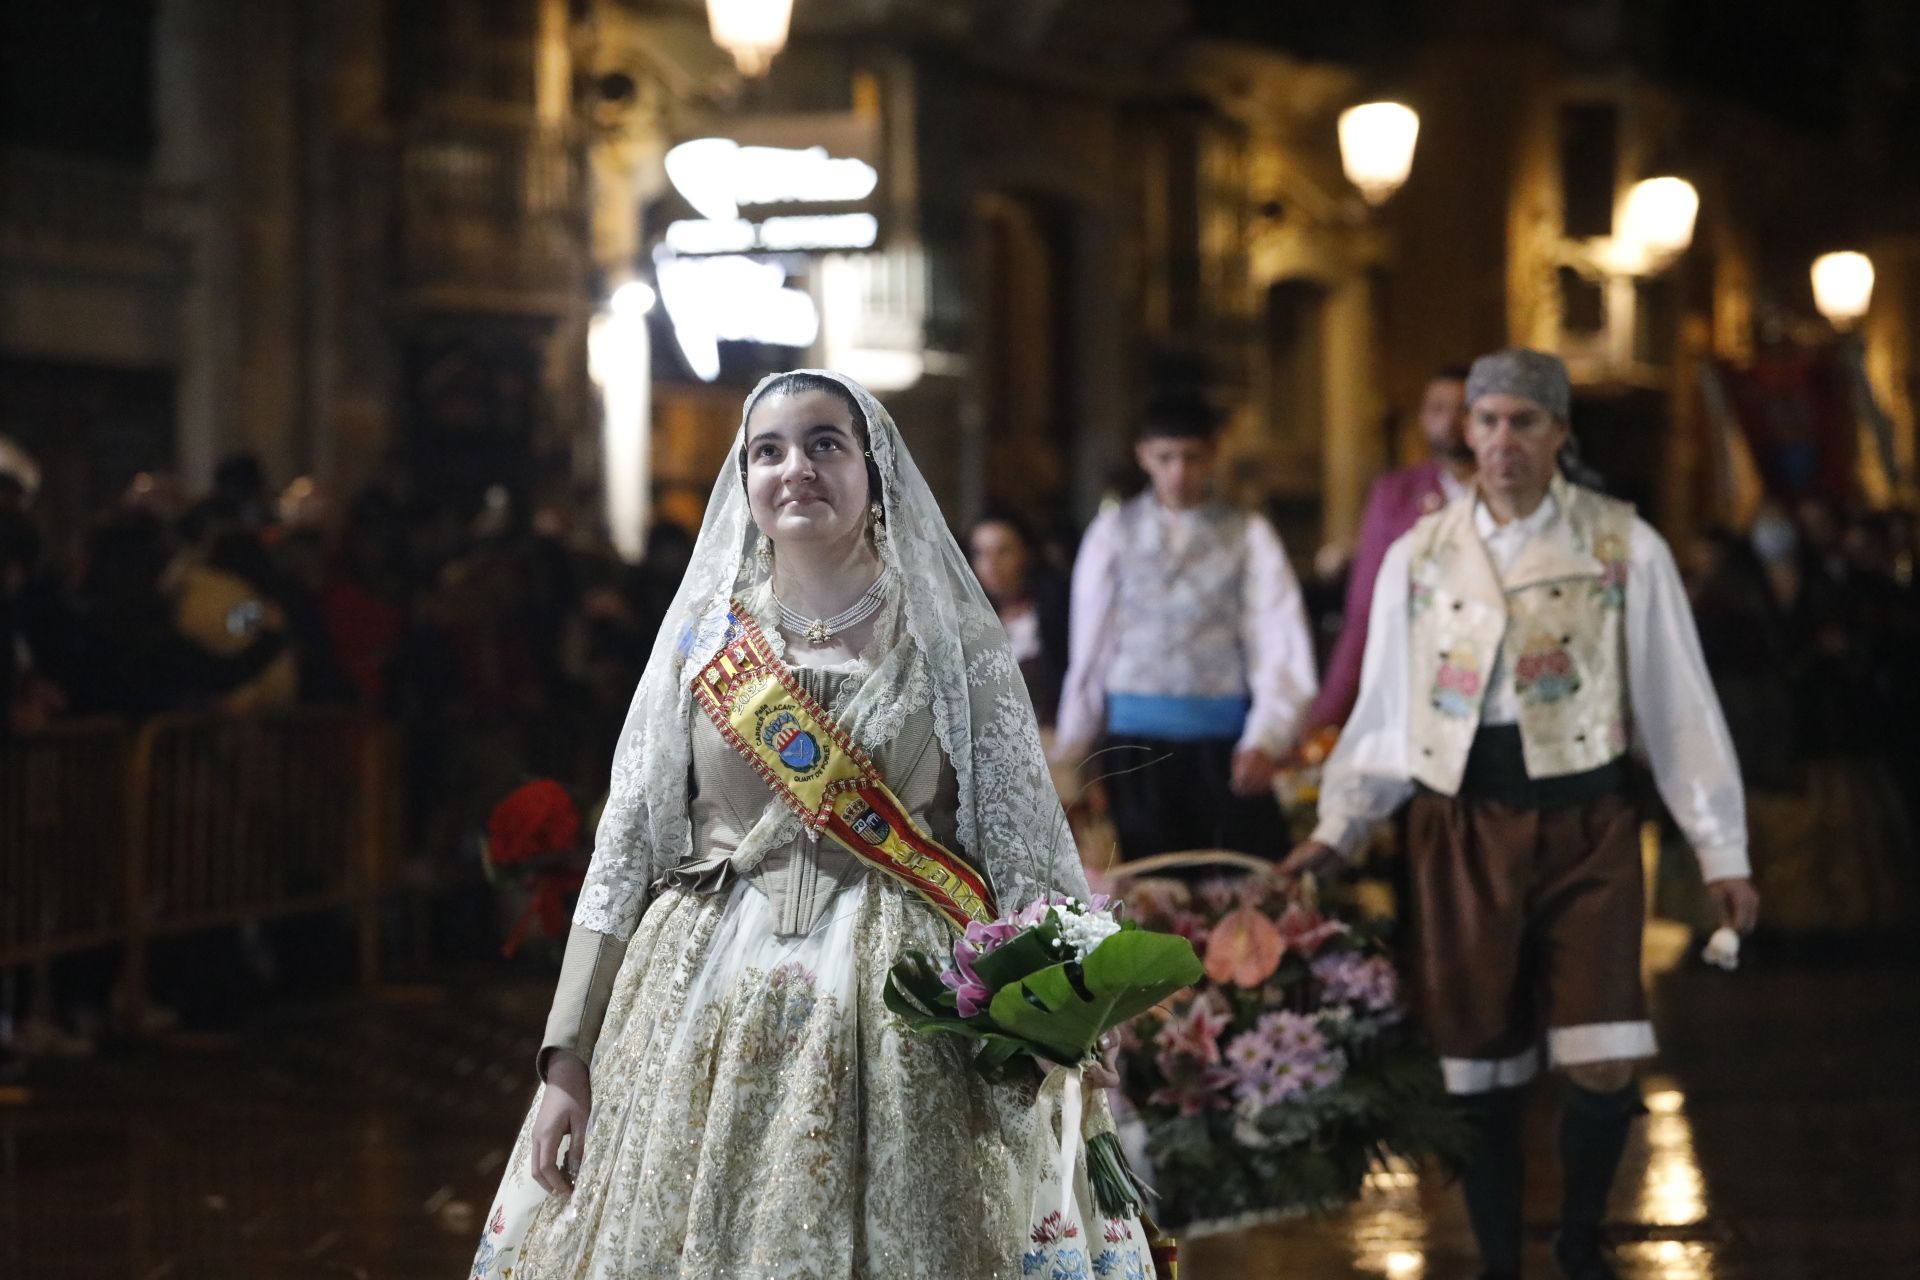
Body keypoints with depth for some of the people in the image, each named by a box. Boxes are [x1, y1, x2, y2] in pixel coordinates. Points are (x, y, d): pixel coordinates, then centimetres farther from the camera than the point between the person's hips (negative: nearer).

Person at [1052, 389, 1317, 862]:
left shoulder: (1249, 536, 4)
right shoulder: (1113, 534, 8)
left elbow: (1283, 646, -4)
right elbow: (1089, 647, 10)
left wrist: (1266, 739, -18)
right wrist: (1071, 749, 9)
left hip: (1225, 743, -1)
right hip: (1138, 744, 1)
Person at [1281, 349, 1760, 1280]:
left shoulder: (1624, 549, -2)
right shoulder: (1418, 557, 5)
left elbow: (1680, 705, 0)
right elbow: (1384, 710, 11)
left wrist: (1723, 852, 0)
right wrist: (1335, 828, 5)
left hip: (1586, 827, -2)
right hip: (1462, 828, 2)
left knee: (1604, 1070, -8)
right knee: (1480, 1070, 7)